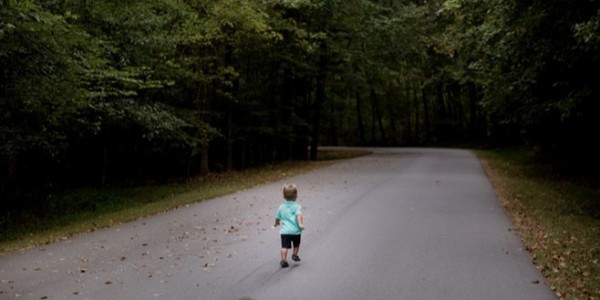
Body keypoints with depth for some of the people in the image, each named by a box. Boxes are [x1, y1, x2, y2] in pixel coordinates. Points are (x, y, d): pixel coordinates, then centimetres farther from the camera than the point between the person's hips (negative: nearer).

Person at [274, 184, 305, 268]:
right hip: (295, 230, -1)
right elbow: (299, 215, -20)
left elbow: (277, 218, 17)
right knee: (296, 245, 25)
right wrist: (301, 224, -29)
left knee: (284, 246, 0)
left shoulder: (281, 207, 7)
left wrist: (276, 223, 36)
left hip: (284, 231, 1)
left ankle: (283, 260, -10)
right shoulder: (297, 206, -3)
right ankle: (294, 255, 31)